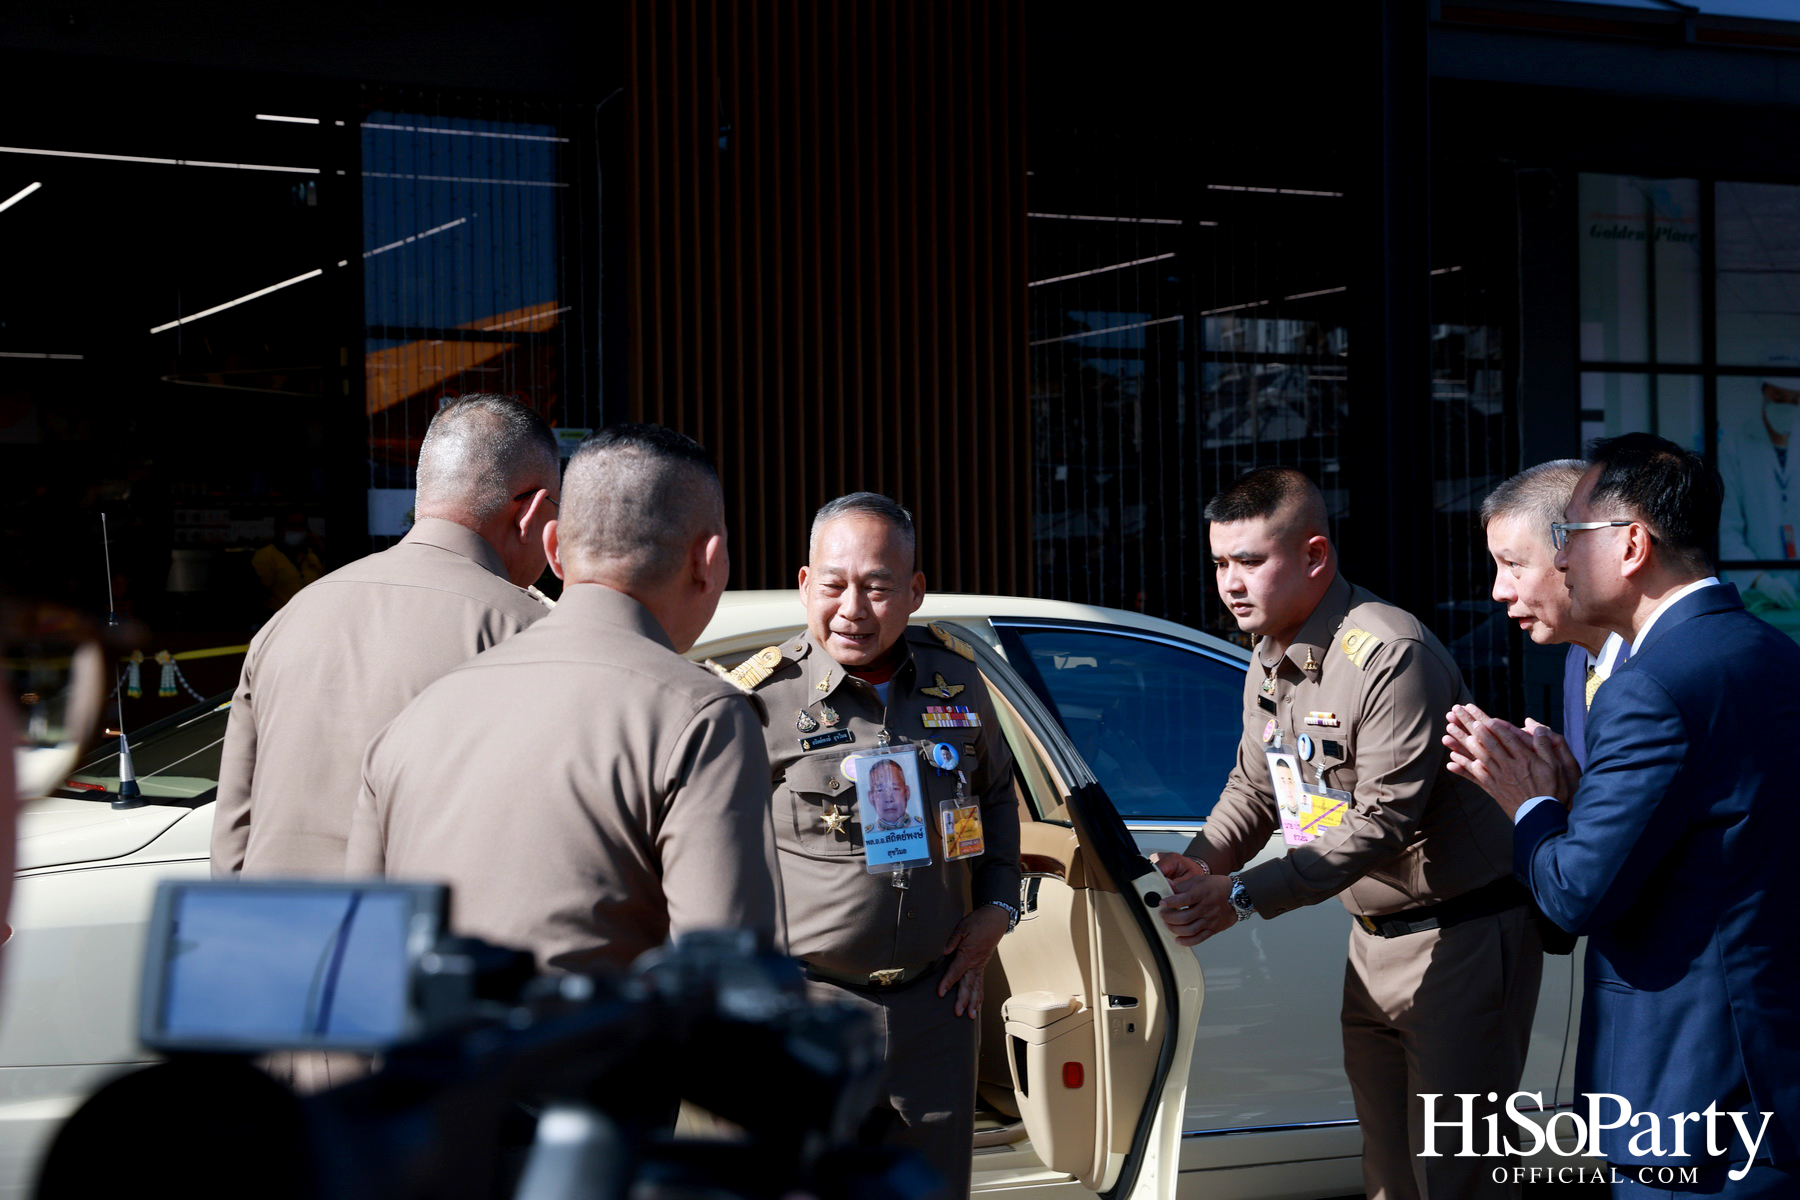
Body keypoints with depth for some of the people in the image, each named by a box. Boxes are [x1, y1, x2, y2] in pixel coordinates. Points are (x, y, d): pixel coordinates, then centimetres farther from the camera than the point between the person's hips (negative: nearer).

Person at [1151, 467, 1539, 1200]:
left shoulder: (1389, 656, -23)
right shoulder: (1269, 664, 7)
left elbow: (1383, 821, -27)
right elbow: (1253, 790, 17)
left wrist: (1244, 895, -30)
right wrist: (1200, 865, -4)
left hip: (1460, 937, -9)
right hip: (1376, 939, 9)